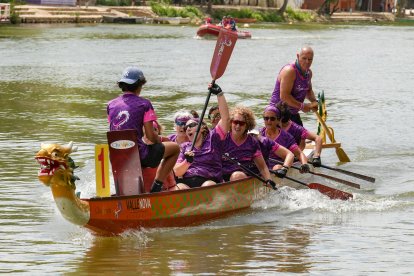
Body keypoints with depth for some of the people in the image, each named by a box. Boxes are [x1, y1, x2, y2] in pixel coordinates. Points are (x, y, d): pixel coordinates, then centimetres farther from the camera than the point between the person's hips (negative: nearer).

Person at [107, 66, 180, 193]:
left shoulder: (111, 105, 5)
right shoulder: (144, 104, -8)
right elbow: (150, 136, -10)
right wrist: (160, 141, 14)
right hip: (138, 156, -6)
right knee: (175, 148, 16)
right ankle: (156, 187, 8)